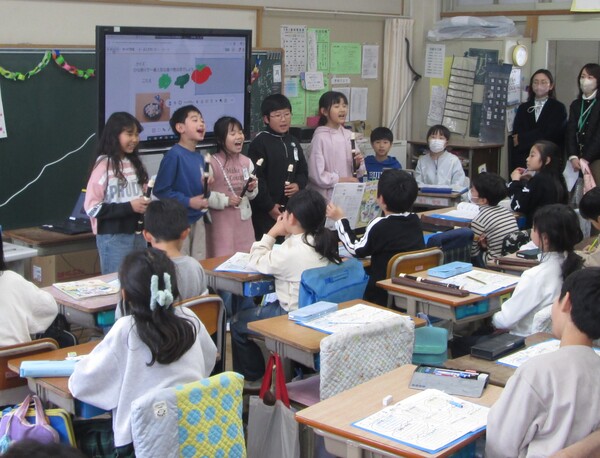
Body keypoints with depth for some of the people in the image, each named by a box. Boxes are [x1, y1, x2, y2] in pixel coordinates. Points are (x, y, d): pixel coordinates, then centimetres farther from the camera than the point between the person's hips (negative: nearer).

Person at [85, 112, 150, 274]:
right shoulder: (104, 165, -11)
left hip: (138, 234, 6)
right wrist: (129, 207, -19)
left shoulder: (136, 163, 10)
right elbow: (92, 208, -15)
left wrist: (145, 204, 1)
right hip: (113, 237, -6)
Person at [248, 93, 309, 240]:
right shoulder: (259, 142, -10)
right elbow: (256, 178, -15)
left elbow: (303, 171, 19)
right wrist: (269, 206, -15)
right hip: (265, 211, -7)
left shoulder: (293, 142, 13)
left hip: (291, 207, 7)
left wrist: (299, 185, -4)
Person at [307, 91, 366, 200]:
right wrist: (340, 180, -13)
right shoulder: (320, 137, -11)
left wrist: (357, 164, -5)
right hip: (327, 195, -5)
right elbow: (316, 174, -15)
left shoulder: (348, 135, 5)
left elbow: (357, 171, 15)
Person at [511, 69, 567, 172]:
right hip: (523, 161, 2)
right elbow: (515, 136, 4)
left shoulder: (558, 108, 4)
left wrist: (522, 139, -5)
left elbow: (549, 134, -8)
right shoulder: (523, 108, 14)